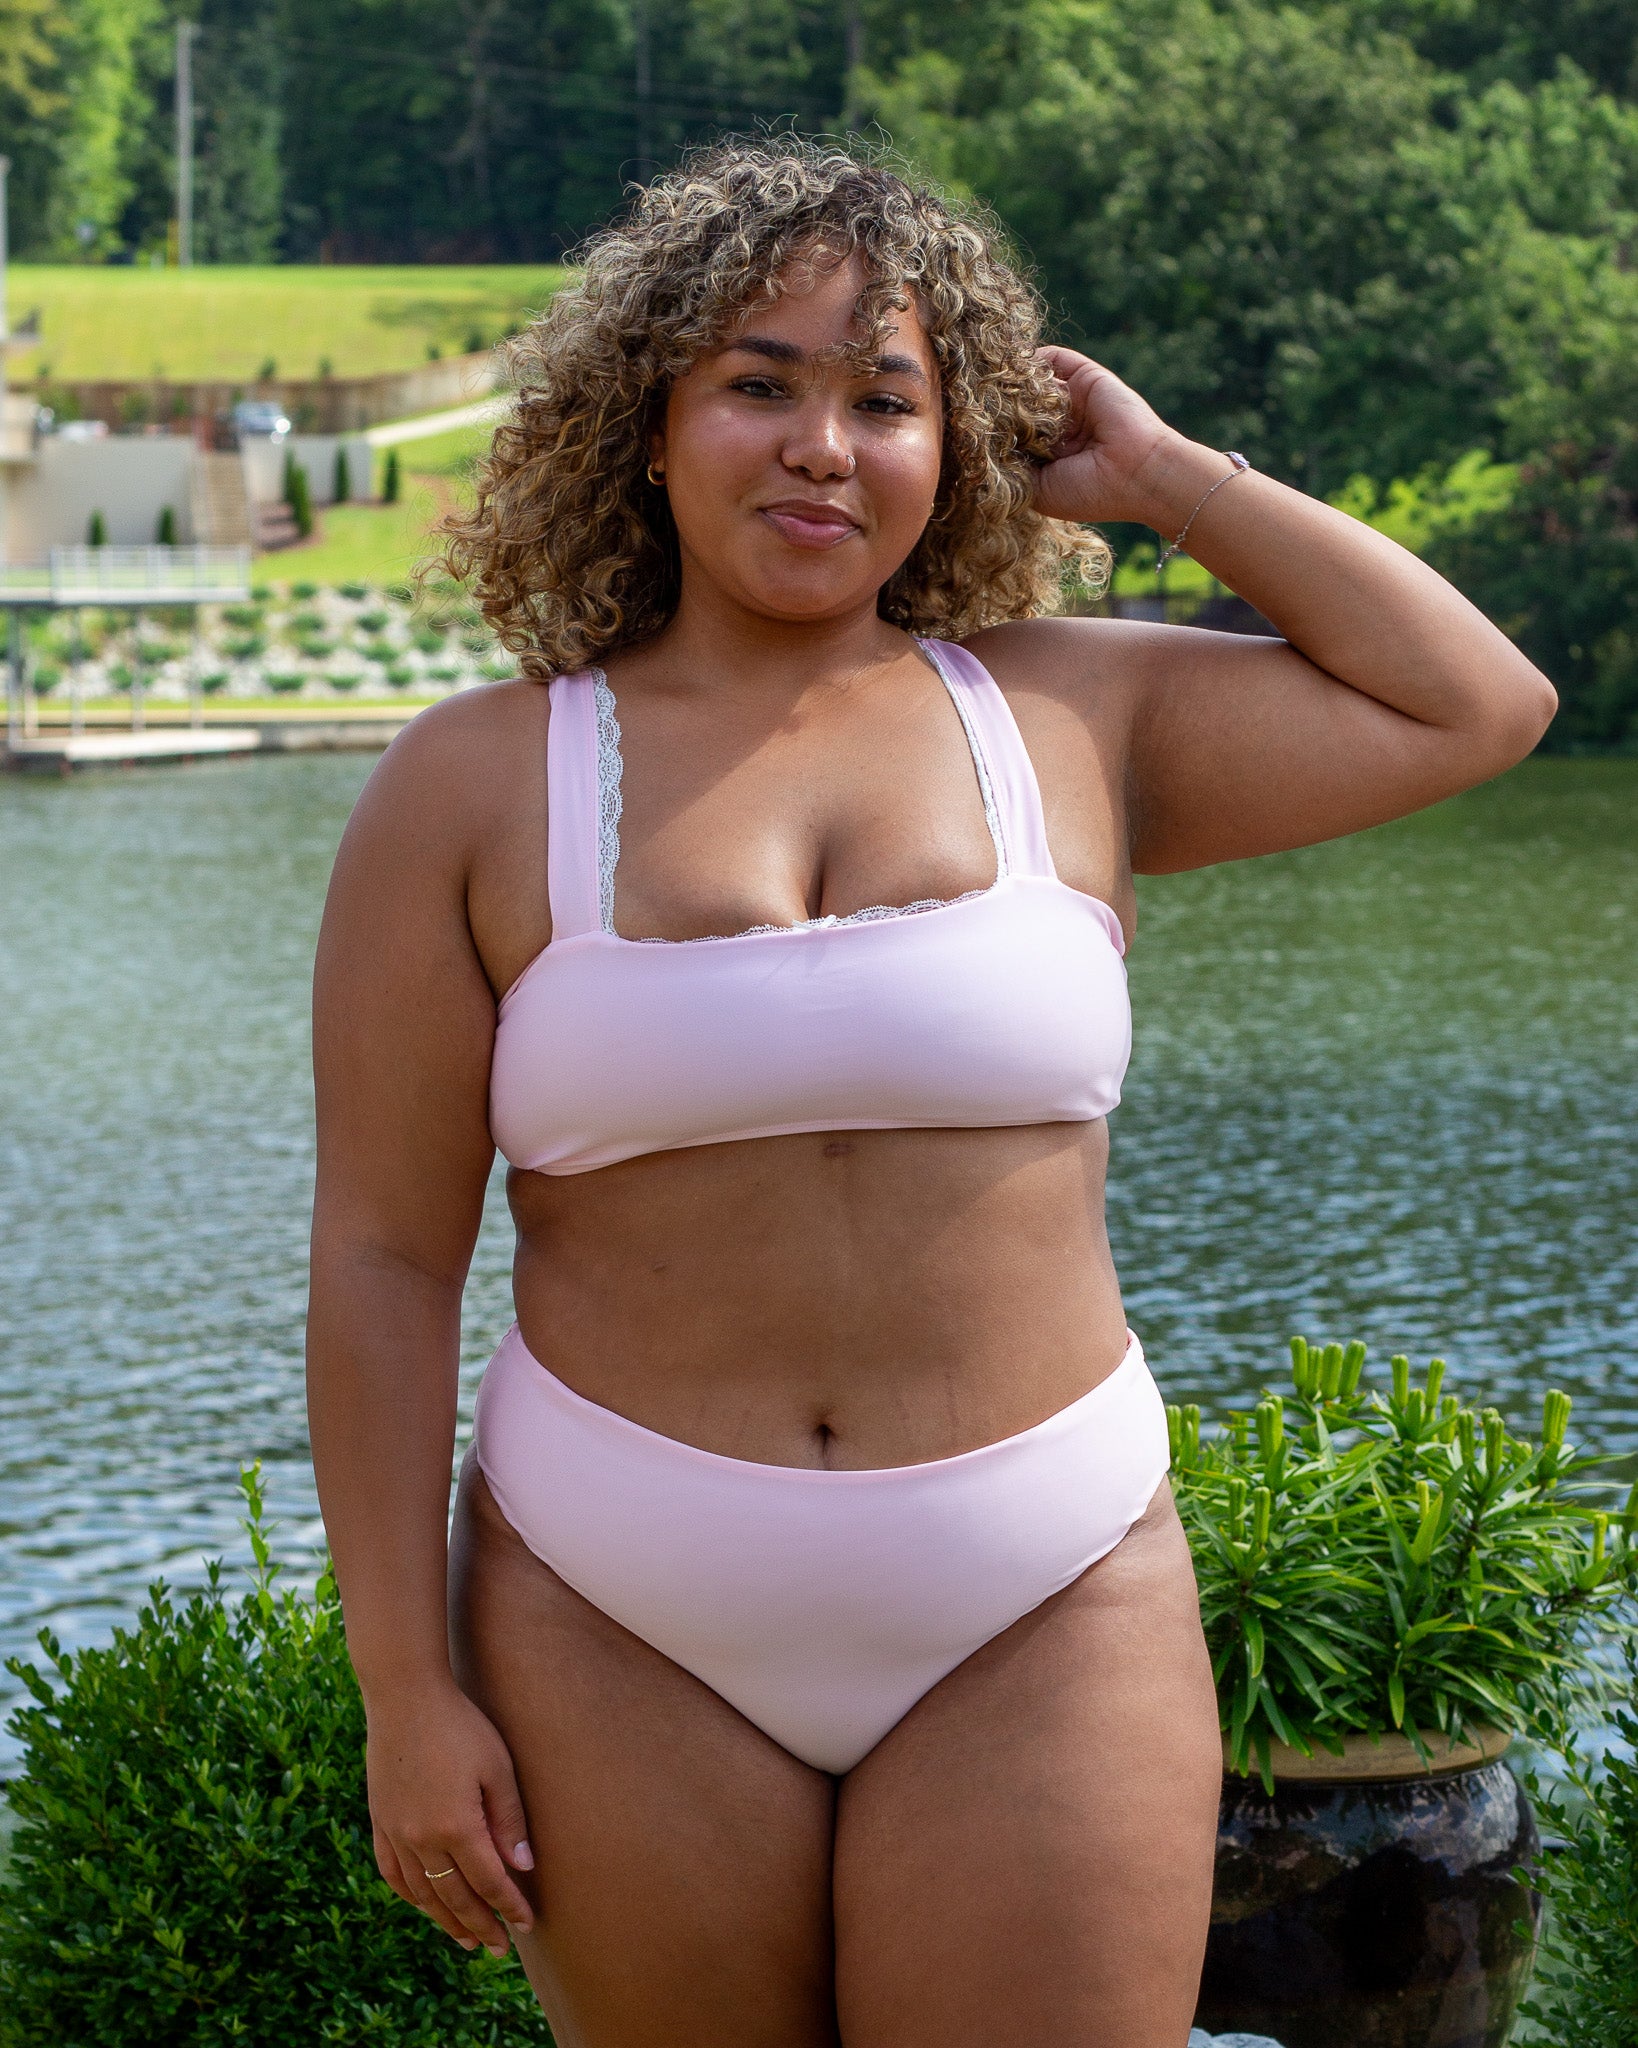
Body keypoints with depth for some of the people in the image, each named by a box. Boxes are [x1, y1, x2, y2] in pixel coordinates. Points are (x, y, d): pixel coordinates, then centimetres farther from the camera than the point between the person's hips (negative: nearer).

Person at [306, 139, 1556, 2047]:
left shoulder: (1070, 721, 5)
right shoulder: (474, 788, 1)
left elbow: (1478, 703, 9)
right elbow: (382, 1262, -1)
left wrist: (1160, 476, 7)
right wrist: (409, 1693, -5)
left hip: (1039, 1624, 1)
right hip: (625, 1632, 0)